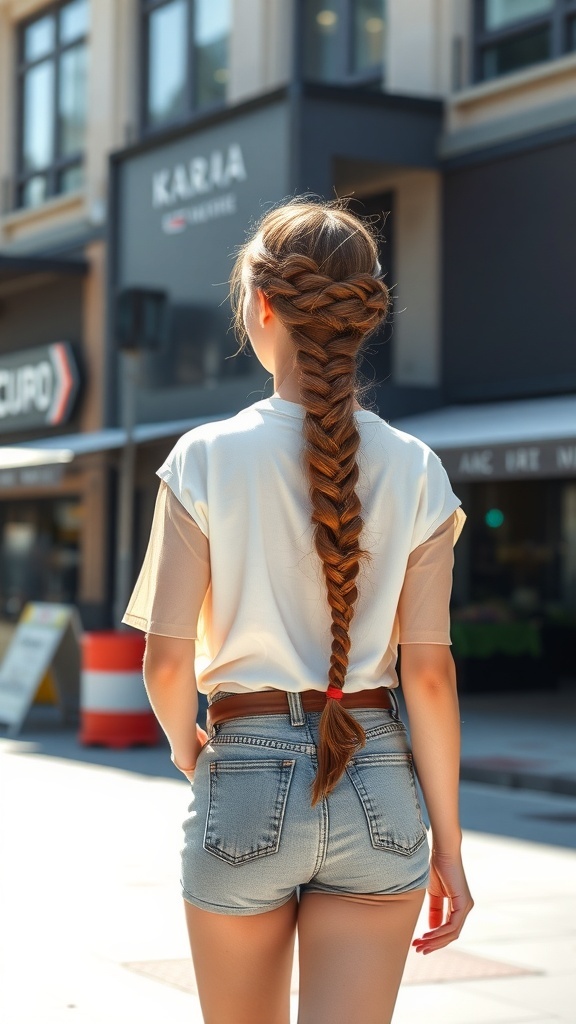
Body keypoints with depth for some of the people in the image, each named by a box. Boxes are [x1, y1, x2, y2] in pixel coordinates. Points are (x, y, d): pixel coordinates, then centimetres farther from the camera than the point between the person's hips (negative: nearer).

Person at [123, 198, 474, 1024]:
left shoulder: (208, 459, -7)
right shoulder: (415, 471, -2)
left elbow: (166, 663, -8)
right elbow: (429, 673, -4)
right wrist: (448, 843, 4)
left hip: (247, 782, -1)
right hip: (376, 793, 1)